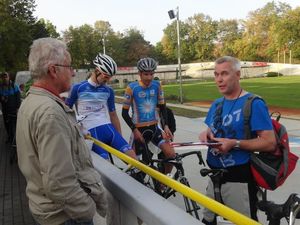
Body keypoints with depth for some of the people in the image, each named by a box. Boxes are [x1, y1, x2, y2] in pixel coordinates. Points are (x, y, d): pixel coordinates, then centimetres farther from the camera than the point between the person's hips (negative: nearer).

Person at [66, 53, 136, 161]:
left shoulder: (108, 91, 10)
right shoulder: (78, 88, -1)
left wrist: (120, 138, 16)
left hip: (108, 129, 4)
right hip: (91, 132, -3)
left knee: (131, 154, -14)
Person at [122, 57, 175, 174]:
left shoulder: (157, 85, -1)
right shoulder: (132, 88, -12)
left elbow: (162, 107, 7)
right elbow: (125, 113, -7)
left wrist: (165, 125, -6)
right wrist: (134, 130, -16)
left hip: (154, 127, 3)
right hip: (139, 129, -2)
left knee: (171, 154, -13)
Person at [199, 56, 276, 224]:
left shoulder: (254, 104, -14)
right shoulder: (216, 104, 10)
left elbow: (270, 143, -18)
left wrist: (234, 143, -25)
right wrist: (206, 134, -3)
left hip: (239, 178, -7)